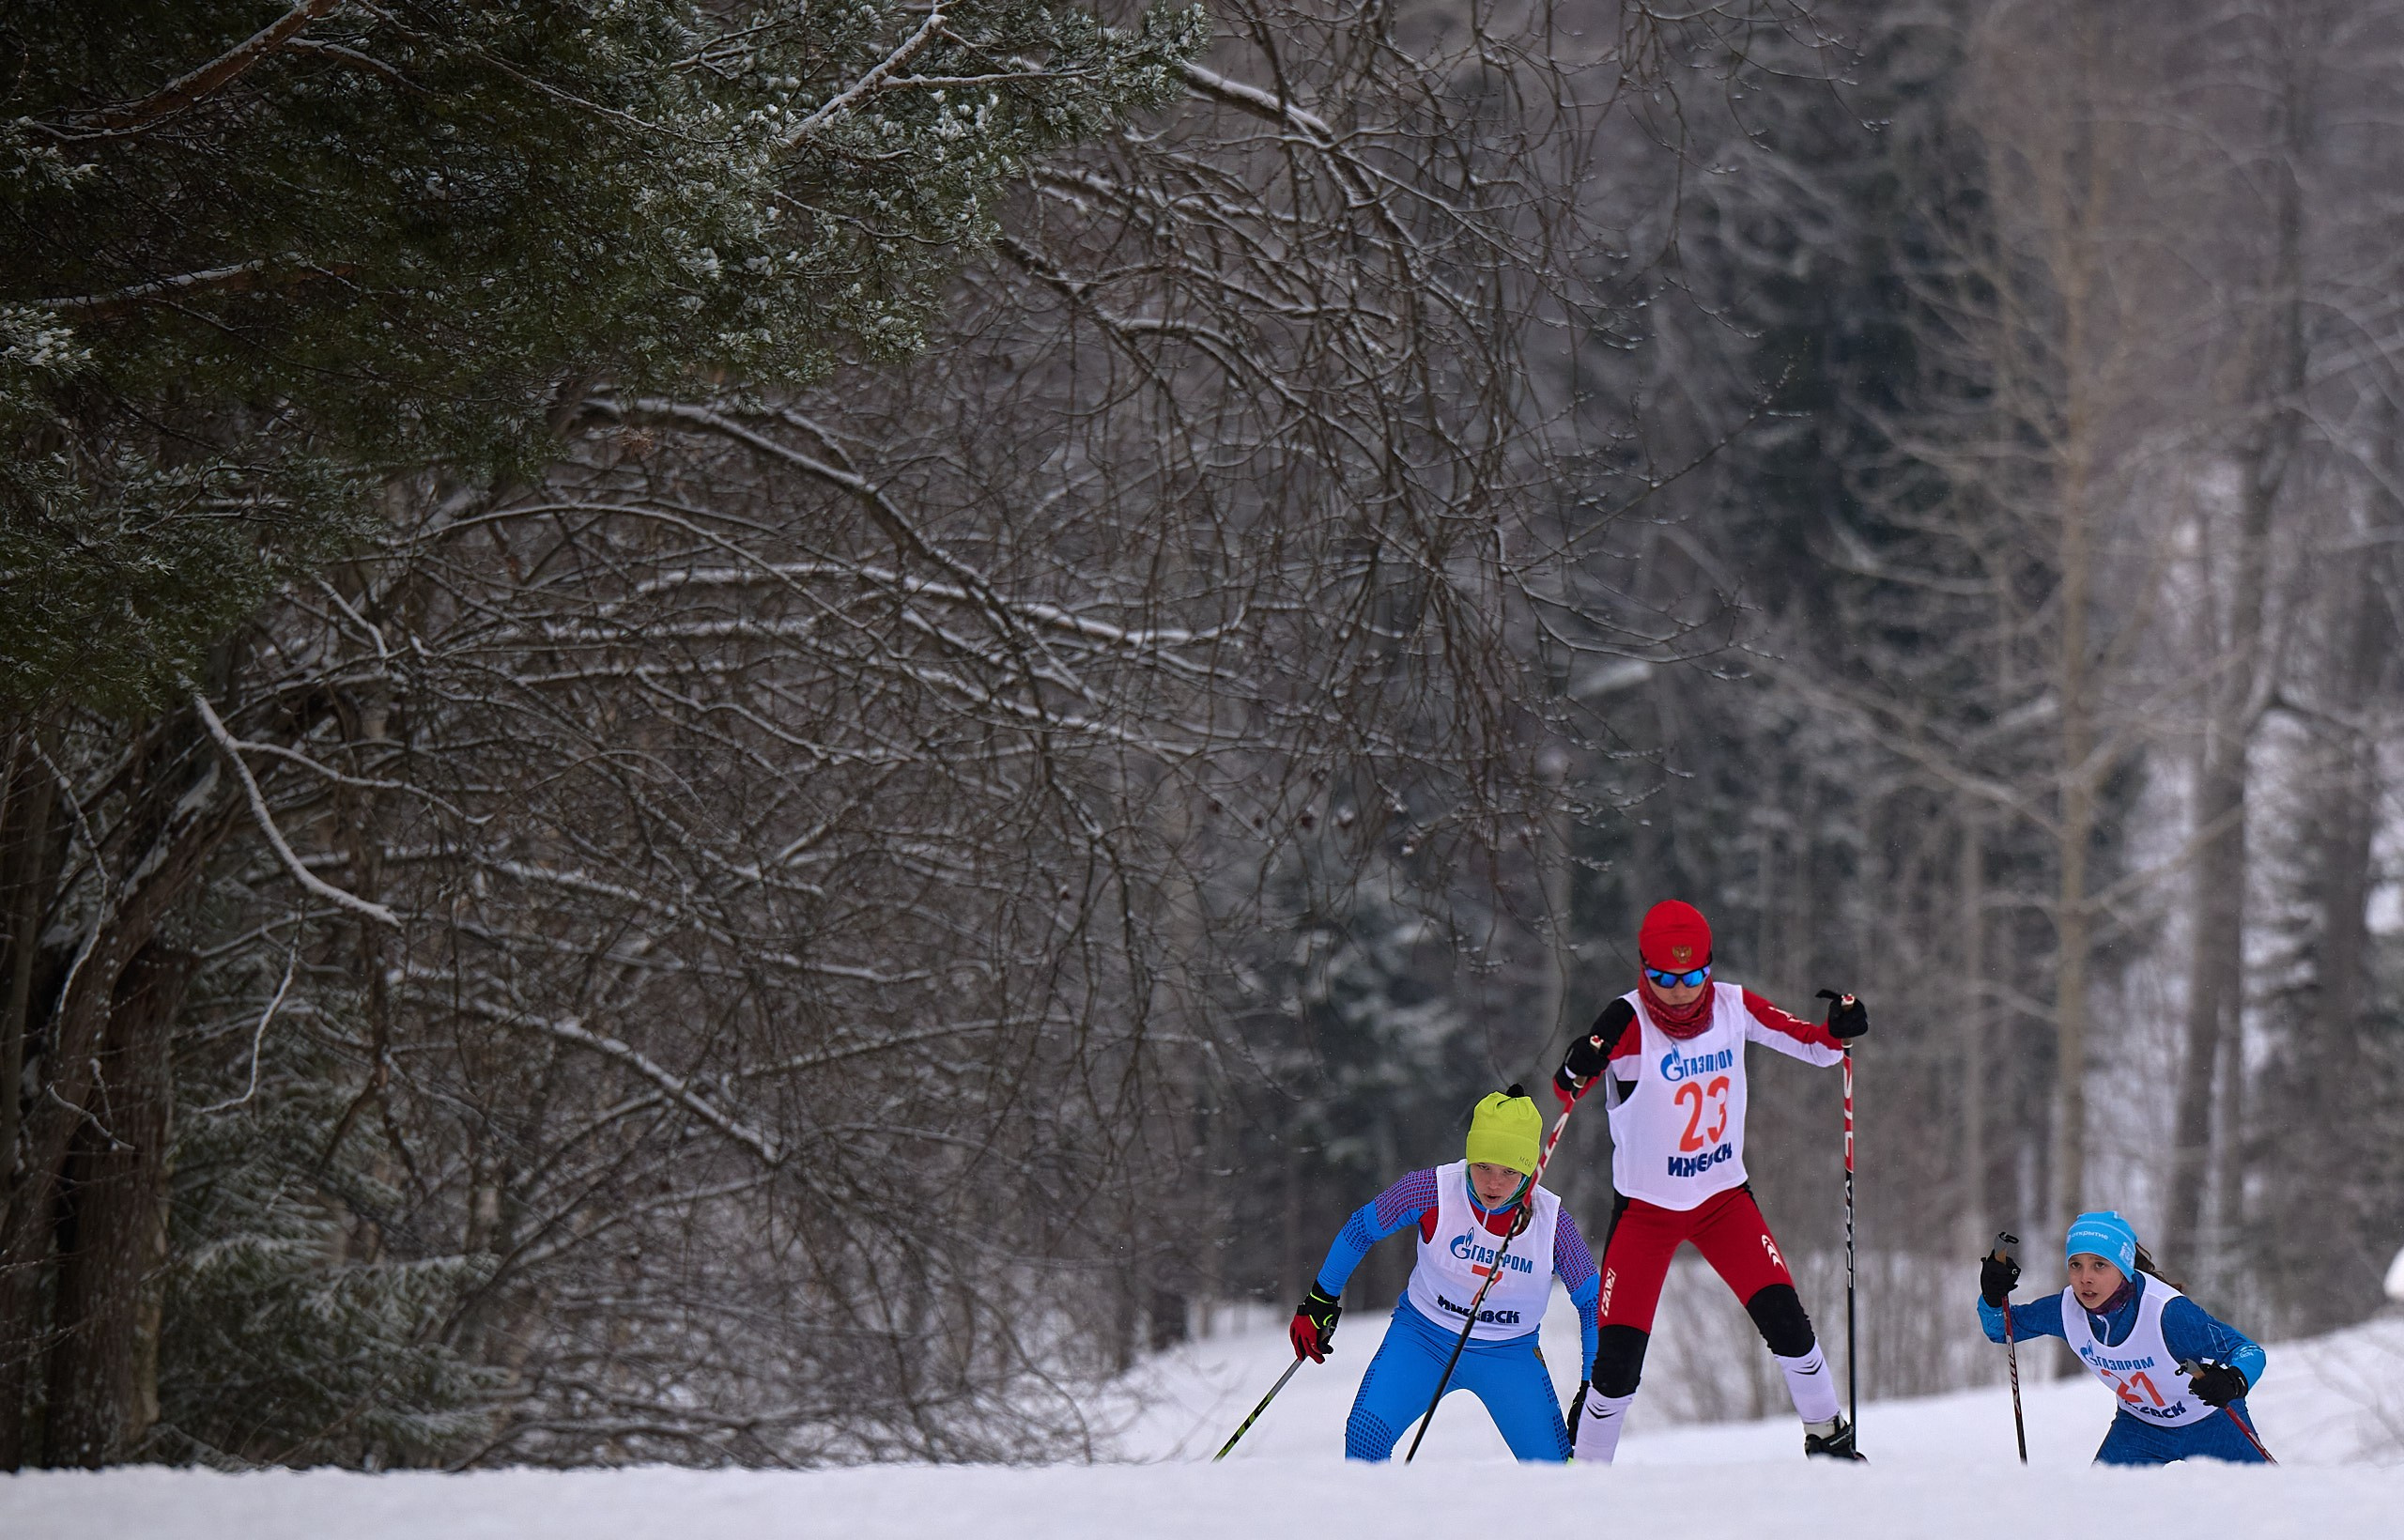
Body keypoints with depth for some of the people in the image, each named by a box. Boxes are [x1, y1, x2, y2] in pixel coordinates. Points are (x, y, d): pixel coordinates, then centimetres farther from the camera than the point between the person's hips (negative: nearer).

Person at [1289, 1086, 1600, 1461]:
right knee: (1366, 1433, -23)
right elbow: (1361, 1228, -2)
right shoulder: (1433, 1191, -20)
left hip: (1509, 1356, 0)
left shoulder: (1552, 1224, -18)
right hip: (1424, 1336, 0)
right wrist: (1320, 1301, 4)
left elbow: (1592, 1303, -4)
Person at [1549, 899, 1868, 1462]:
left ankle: (1828, 1438, 7)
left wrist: (1839, 1029, -21)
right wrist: (1582, 1066, -51)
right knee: (1618, 1362, -8)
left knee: (1784, 1318, -12)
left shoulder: (1732, 1007, -8)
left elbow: (1812, 1045, 1)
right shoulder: (1629, 1023, -20)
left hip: (1724, 1196, 3)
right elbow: (1566, 1090, -28)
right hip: (1646, 1206, -3)